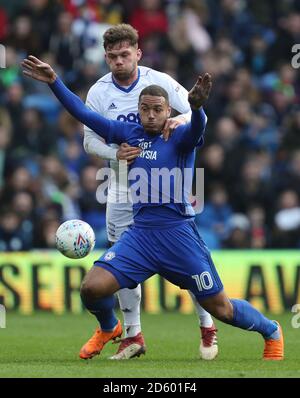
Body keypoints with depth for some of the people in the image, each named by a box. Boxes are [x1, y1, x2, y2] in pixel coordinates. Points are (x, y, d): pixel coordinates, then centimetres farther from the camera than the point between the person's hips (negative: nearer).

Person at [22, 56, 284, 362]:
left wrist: (196, 107, -51)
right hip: (140, 233, 4)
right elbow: (84, 114, 10)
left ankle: (271, 332, 30)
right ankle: (109, 328, 22)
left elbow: (197, 127, -28)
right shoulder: (129, 134, 9)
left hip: (178, 231, -4)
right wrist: (54, 82, 0)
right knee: (91, 288, -13)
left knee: (220, 308, 0)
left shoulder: (181, 137, -4)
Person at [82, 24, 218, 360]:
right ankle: (133, 336, 12)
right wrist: (116, 153, -21)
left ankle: (207, 326, 11)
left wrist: (181, 118, -33)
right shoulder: (98, 92, -3)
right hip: (123, 190, 2)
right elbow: (89, 140, 0)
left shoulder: (159, 81, -8)